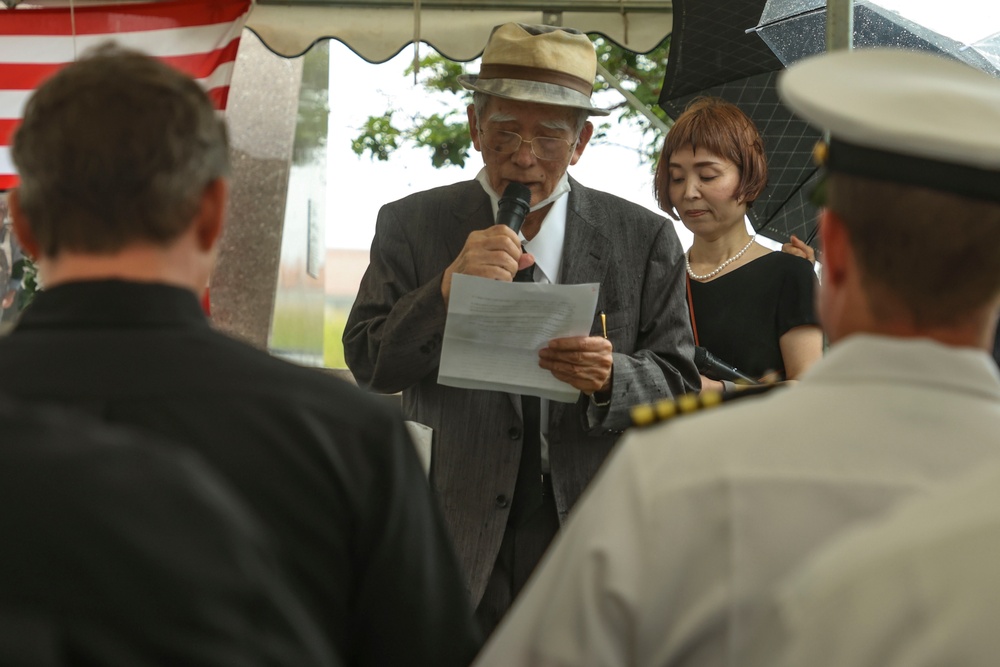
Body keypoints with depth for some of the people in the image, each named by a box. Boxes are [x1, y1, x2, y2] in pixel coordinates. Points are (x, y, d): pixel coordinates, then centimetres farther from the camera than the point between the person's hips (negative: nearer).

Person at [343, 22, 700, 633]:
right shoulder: (410, 226, 5)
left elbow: (680, 387, 3)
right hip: (457, 534, 0)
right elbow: (369, 365, -1)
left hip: (590, 531, 0)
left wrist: (611, 378, -18)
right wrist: (447, 290, -17)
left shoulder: (645, 239, 5)